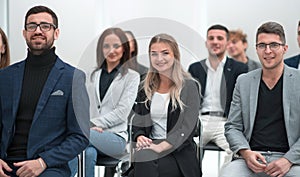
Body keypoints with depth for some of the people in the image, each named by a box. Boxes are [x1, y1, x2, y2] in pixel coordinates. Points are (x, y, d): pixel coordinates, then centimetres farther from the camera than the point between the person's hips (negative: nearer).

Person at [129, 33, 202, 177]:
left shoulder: (189, 87, 1)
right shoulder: (146, 87, 16)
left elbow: (186, 127, -9)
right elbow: (137, 122, 19)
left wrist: (160, 147, -20)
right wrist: (139, 137, -4)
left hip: (179, 152, -4)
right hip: (150, 145, 4)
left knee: (145, 162, -36)